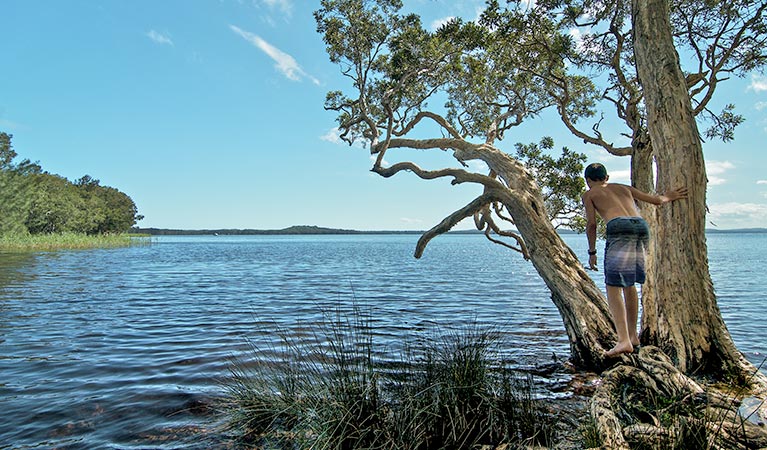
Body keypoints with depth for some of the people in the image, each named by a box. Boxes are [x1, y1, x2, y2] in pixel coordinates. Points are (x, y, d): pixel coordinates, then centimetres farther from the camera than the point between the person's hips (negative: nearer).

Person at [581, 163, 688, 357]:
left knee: (613, 288, -6)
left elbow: (591, 224, 8)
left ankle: (624, 340, -19)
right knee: (629, 284, 20)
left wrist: (592, 252, 14)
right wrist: (669, 197, 57)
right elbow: (656, 199, 37)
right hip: (641, 226, 6)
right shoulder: (623, 187, 32)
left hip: (619, 227, -6)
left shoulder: (589, 194, 19)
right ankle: (632, 335, 29)